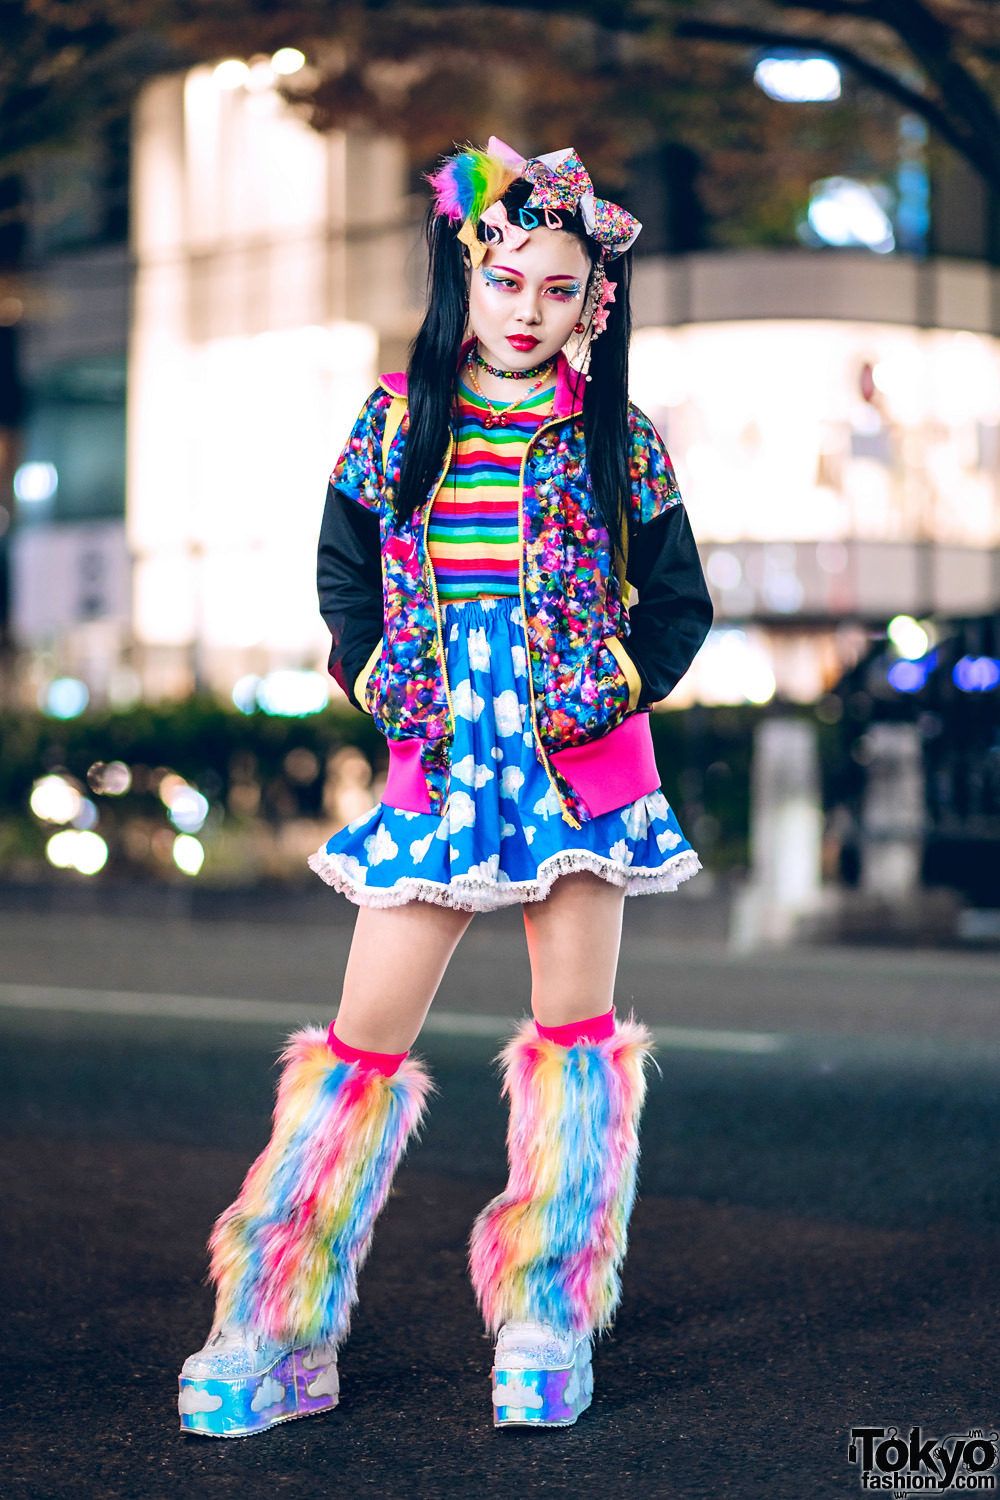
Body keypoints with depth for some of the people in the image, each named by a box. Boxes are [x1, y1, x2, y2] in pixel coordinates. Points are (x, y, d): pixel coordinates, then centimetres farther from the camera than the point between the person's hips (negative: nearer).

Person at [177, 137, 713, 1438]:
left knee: (576, 1028, 1)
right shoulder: (398, 420, 5)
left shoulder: (618, 440, 3)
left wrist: (624, 685, -6)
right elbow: (342, 573, 16)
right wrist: (370, 674, 1)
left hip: (584, 759, 0)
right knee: (366, 1036, -1)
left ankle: (548, 1327, 12)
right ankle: (272, 1330, 5)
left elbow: (678, 604, 9)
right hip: (438, 762, 1)